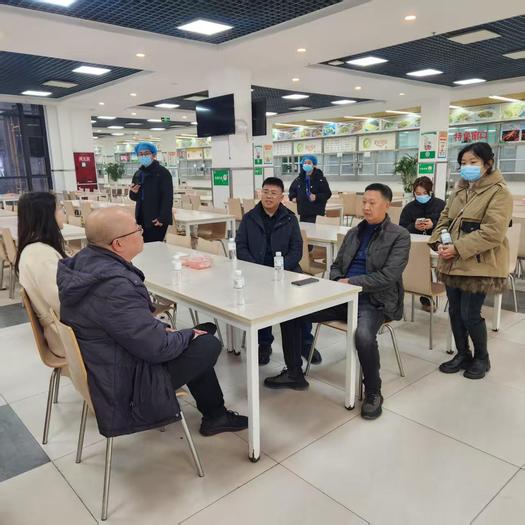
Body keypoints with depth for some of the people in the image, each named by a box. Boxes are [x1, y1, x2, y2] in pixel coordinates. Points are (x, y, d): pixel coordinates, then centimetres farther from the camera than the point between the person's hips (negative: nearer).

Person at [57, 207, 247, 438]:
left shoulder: (84, 259, -3)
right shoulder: (114, 285, -33)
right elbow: (158, 347, -28)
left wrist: (160, 327, 4)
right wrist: (187, 334, -9)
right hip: (124, 386, -9)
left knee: (197, 336, 16)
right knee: (209, 345, -2)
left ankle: (215, 414, 31)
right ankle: (215, 417, 24)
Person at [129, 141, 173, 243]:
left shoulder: (163, 172, -8)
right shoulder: (138, 174, 14)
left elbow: (168, 198, -14)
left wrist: (162, 218, -21)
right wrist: (133, 192, -2)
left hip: (157, 219, -7)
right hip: (142, 218, 7)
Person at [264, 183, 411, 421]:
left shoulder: (399, 236, -3)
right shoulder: (354, 232, 16)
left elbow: (388, 276, -14)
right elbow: (336, 266, 19)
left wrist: (351, 282, -17)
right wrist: (337, 282, -4)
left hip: (374, 301, -6)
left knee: (364, 335, -38)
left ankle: (373, 393, -8)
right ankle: (294, 374, 9)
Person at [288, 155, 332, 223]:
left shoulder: (320, 179, -4)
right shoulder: (299, 179, 11)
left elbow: (328, 194, -5)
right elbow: (292, 190, 27)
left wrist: (316, 197, -20)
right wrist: (293, 197, 8)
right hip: (302, 212, 5)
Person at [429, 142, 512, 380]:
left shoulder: (499, 192, -9)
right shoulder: (459, 191, 15)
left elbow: (493, 232, -19)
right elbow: (444, 219, 15)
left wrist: (458, 248, -22)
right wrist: (440, 242, -5)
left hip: (479, 265, -7)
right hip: (453, 263, 7)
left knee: (470, 315, -2)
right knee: (455, 312, 12)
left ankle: (482, 358, 22)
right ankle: (462, 354, 30)